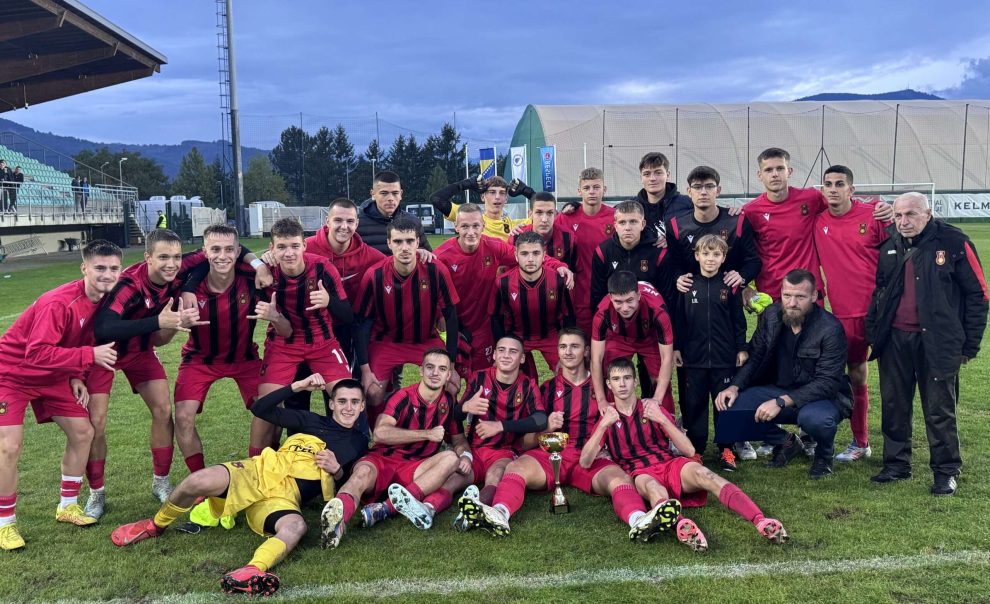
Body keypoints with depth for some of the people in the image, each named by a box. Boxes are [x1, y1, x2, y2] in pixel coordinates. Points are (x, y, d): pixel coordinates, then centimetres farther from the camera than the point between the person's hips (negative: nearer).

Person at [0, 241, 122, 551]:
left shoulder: (103, 300, -7)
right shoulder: (60, 303, -32)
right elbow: (37, 354, -35)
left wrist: (76, 377, -6)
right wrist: (90, 356, -38)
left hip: (52, 374, 8)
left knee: (83, 432, 3)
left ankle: (68, 505, 20)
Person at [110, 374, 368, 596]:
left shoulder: (359, 442, 20)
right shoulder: (311, 420, 20)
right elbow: (260, 408, 15)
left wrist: (336, 469, -2)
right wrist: (298, 386, 7)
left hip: (286, 497, -1)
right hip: (258, 473, 1)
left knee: (296, 527, -38)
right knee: (200, 481, -27)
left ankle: (251, 571, -65)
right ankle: (155, 525, 2)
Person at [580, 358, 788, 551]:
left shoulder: (651, 408, 13)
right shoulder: (607, 419, 13)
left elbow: (689, 450, 4)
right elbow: (585, 462, -1)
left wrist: (662, 419, -8)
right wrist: (604, 425, -11)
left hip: (670, 465, 2)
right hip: (640, 474, -1)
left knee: (703, 473, -31)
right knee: (652, 486, -38)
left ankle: (761, 521, -50)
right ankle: (681, 524, -70)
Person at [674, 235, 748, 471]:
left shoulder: (730, 285, 0)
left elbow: (738, 320, 5)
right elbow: (678, 318, 5)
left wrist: (742, 348, 3)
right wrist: (676, 348, 3)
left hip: (725, 358, -1)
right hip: (693, 358, 1)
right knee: (694, 404, 7)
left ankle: (726, 450, 19)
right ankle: (695, 449, 18)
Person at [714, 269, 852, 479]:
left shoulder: (831, 329, -20)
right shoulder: (771, 315, -3)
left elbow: (827, 382, -24)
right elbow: (754, 357, 3)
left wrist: (782, 402, -34)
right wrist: (735, 386, -16)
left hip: (824, 396, -5)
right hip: (778, 390, 5)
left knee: (815, 418, -41)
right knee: (730, 406, -19)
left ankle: (824, 454, 1)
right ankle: (786, 443, 10)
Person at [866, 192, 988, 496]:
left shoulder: (954, 243, -7)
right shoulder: (889, 248, 8)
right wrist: (872, 333, 11)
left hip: (936, 342, -4)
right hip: (894, 340, 5)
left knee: (939, 410, 4)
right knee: (893, 406, 11)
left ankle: (946, 471, 19)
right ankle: (896, 464, 24)